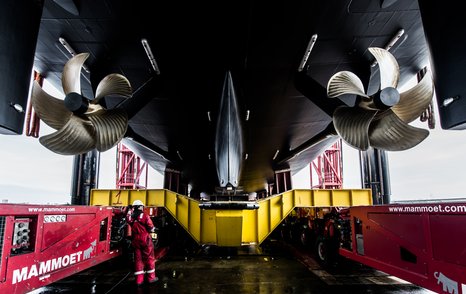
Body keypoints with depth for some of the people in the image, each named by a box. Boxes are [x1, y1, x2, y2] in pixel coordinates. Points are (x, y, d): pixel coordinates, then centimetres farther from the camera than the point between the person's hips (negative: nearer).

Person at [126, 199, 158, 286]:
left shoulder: (130, 217, -2)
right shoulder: (145, 216, -13)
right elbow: (151, 228, -11)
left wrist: (130, 211, 21)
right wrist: (153, 228, 11)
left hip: (135, 241, 5)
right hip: (145, 239, -4)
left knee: (138, 259, 11)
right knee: (149, 258, 7)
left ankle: (139, 279, 14)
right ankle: (151, 277, 14)